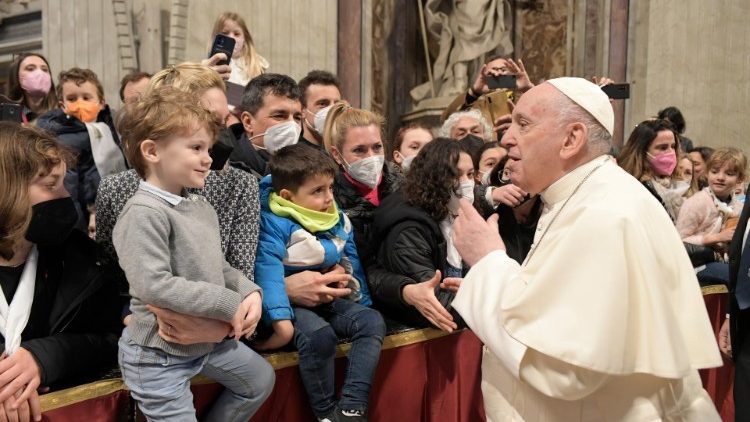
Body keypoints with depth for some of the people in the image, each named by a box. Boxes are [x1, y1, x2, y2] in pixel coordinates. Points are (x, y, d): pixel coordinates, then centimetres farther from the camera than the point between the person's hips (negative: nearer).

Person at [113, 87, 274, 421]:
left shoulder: (201, 207, 5)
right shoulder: (144, 213, -23)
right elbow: (154, 286, -32)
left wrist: (248, 292, -7)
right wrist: (229, 304, -26)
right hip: (159, 352, -9)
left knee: (260, 380, 23)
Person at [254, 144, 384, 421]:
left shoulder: (338, 220, 7)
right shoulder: (274, 224, -16)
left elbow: (352, 265, 17)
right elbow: (268, 270, -27)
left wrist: (363, 303, 17)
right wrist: (280, 319, -37)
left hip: (332, 300, 7)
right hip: (295, 303, -7)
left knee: (372, 321, -16)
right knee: (318, 334, -35)